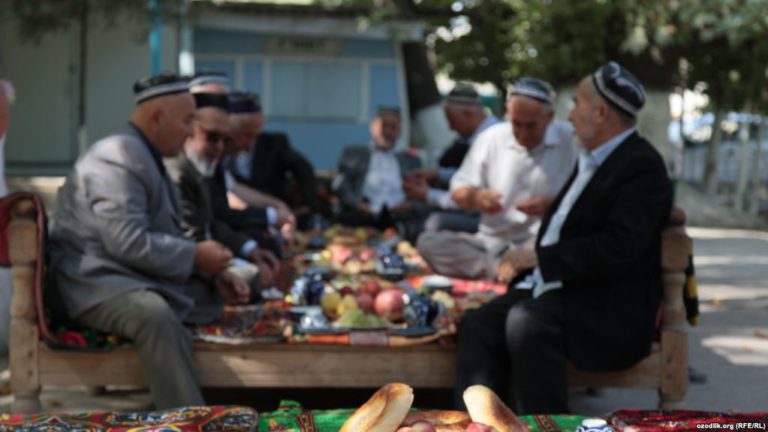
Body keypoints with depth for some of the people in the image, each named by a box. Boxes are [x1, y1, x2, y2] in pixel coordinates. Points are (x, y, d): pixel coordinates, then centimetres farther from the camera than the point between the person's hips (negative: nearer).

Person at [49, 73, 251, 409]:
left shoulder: (146, 156, 14)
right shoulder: (119, 159, -18)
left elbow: (165, 237, 17)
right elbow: (128, 242, -29)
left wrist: (213, 275, 3)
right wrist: (196, 255, -19)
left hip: (141, 278, 11)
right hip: (97, 281, -11)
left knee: (223, 299, 7)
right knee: (156, 315, -38)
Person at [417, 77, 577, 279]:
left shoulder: (570, 139, -1)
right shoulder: (491, 138, 8)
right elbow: (459, 190, 12)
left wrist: (551, 204, -21)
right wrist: (474, 197, -12)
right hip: (492, 243, 4)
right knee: (428, 241, -22)